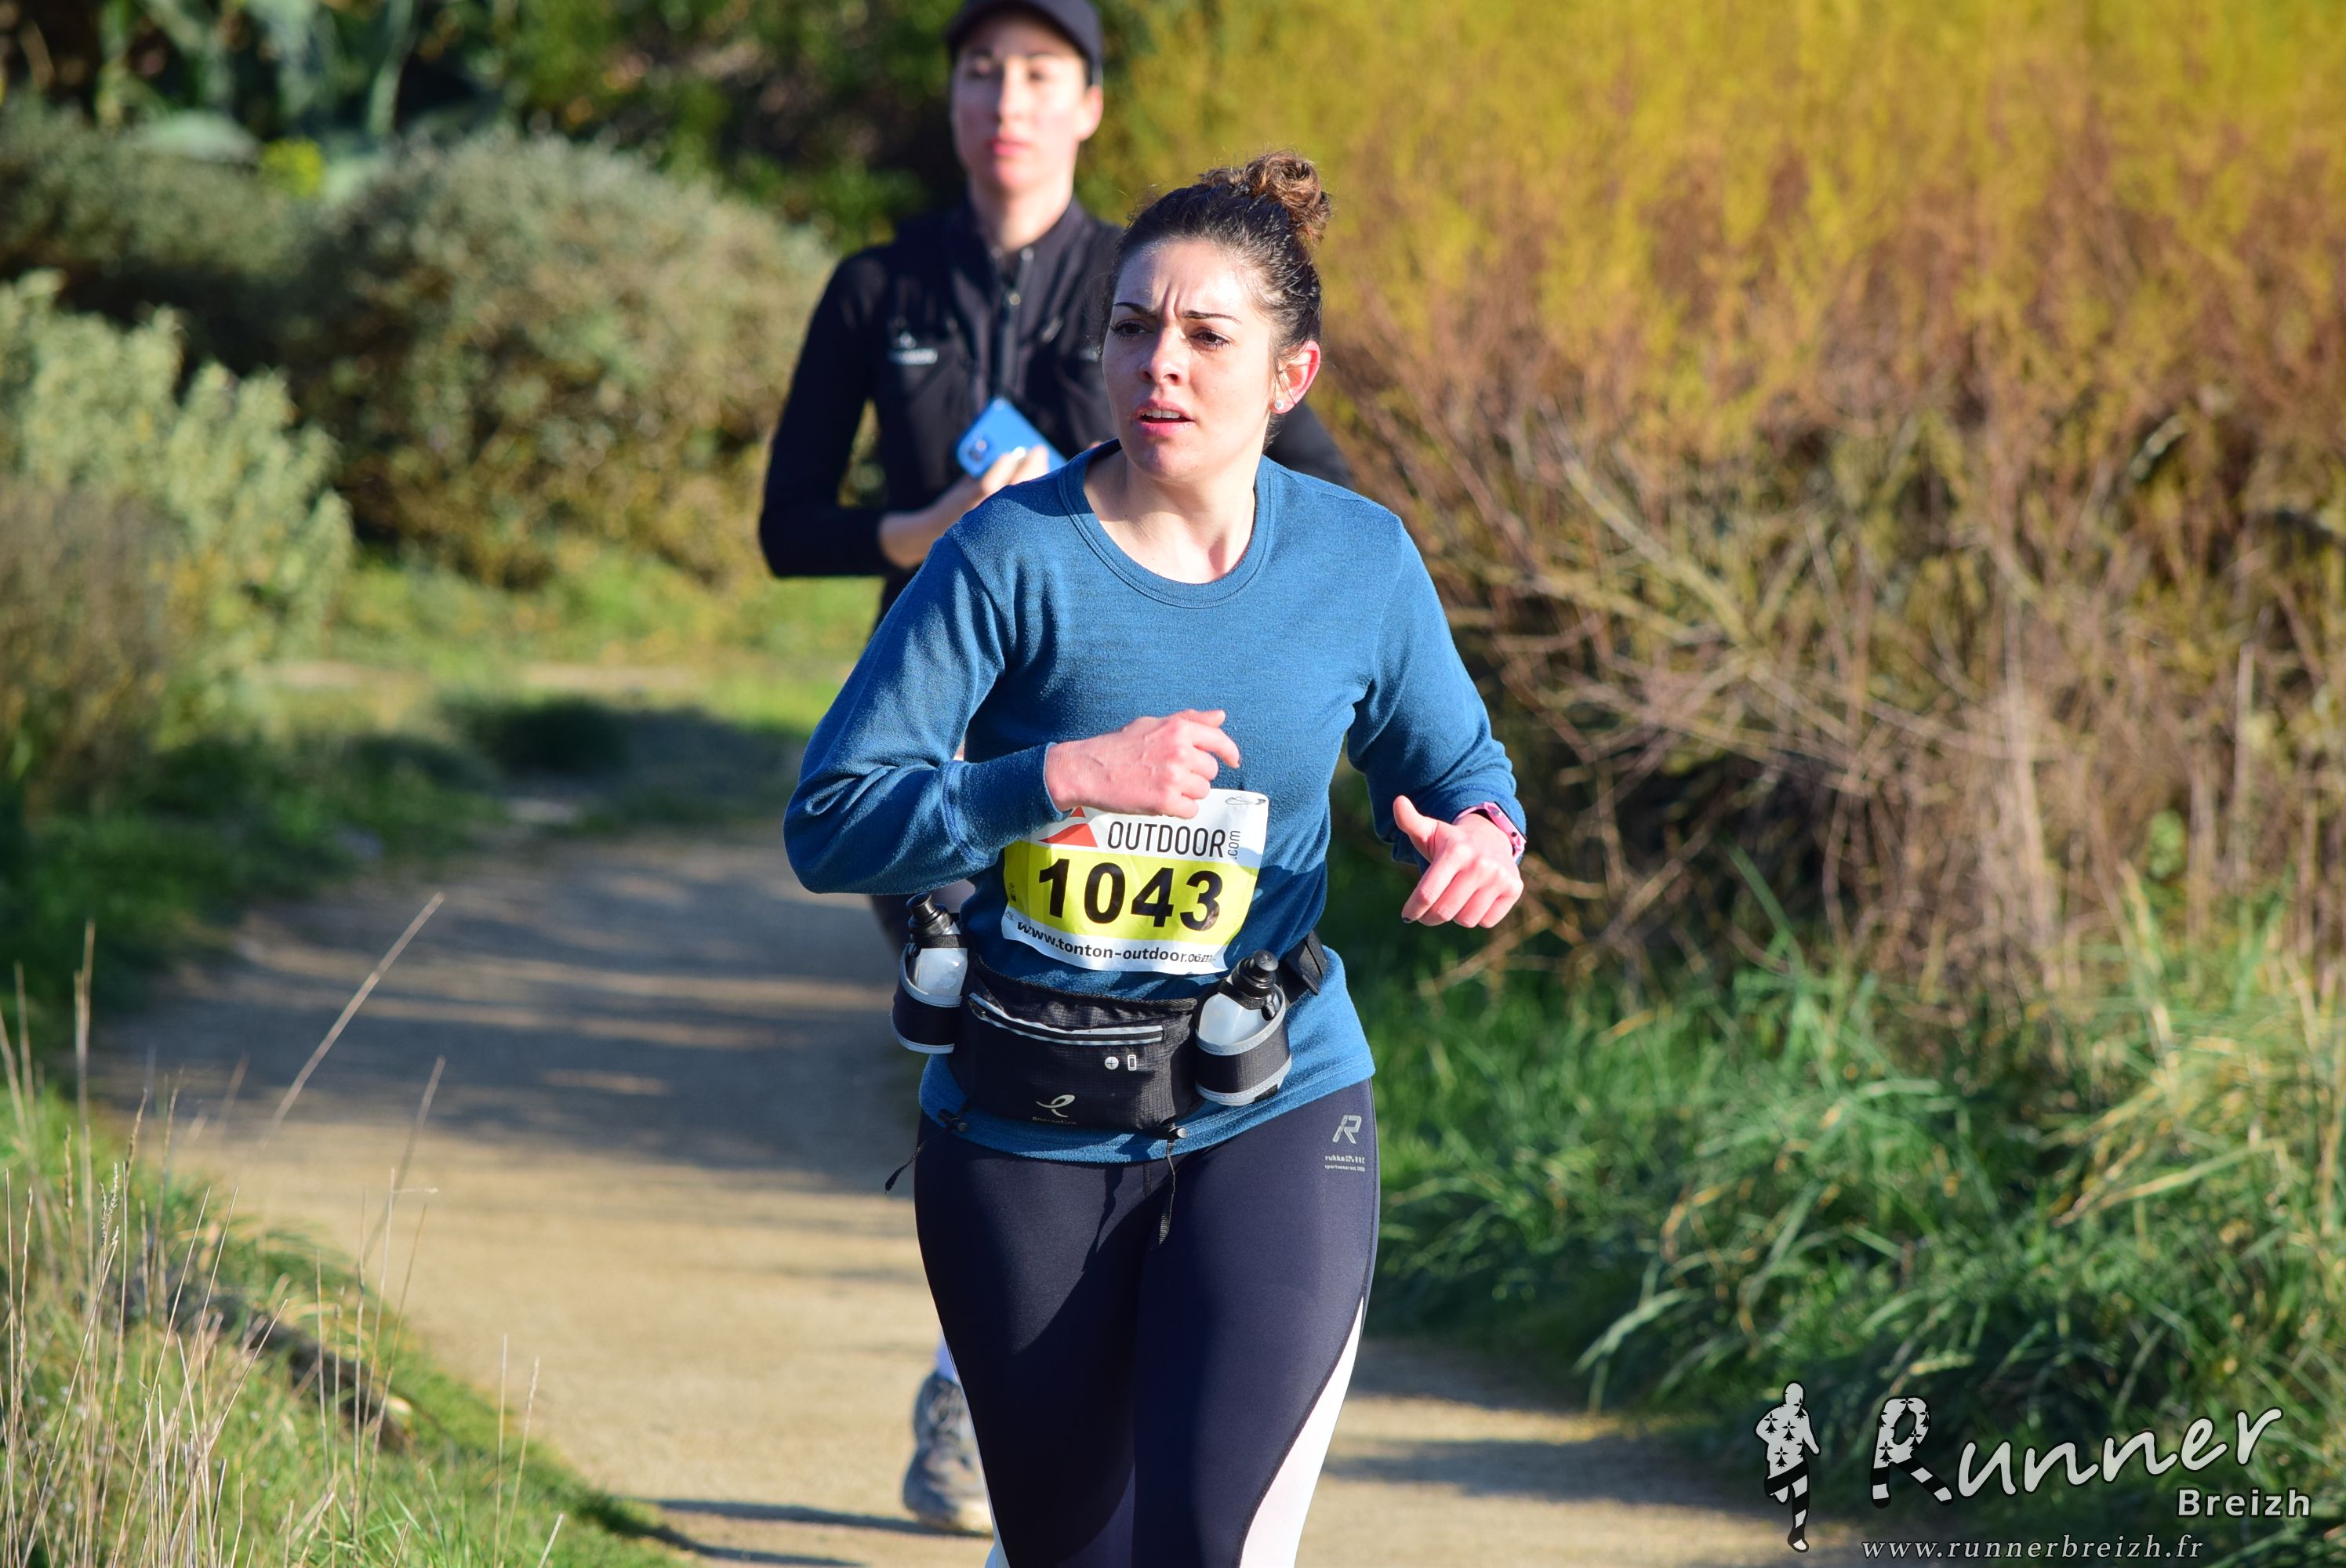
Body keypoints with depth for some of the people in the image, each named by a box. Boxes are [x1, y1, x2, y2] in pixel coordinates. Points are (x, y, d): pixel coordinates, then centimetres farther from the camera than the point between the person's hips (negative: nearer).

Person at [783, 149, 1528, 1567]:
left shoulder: (1361, 563, -1)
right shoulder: (1017, 557, -11)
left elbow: (1455, 763, 16)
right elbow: (831, 825, -13)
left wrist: (1481, 841, -8)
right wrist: (1067, 778, -26)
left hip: (1275, 1111, 1)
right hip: (1029, 1134, -1)